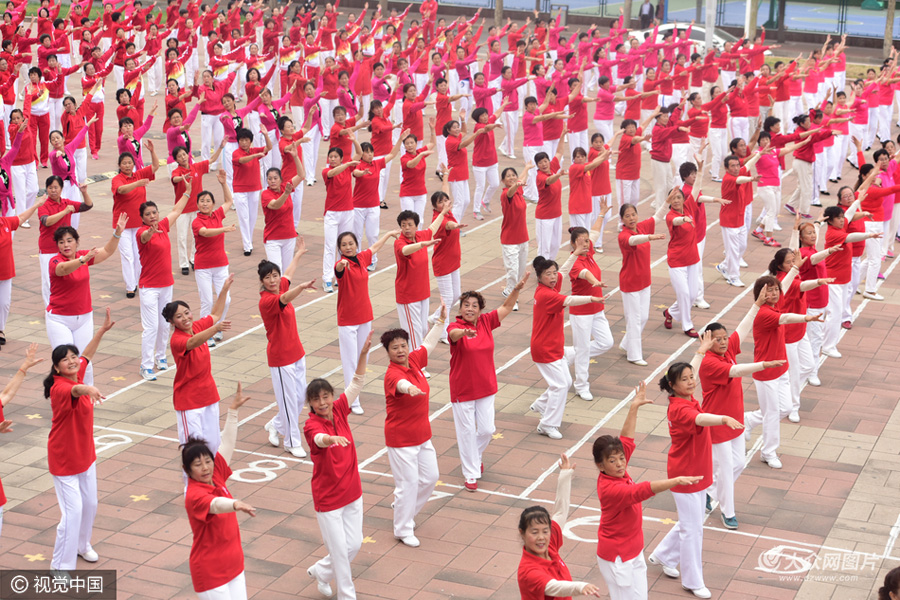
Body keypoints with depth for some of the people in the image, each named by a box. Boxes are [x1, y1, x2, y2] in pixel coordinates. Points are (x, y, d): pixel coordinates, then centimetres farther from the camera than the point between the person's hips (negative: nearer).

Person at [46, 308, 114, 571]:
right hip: (64, 460, -8)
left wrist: (103, 330, 23)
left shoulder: (78, 376, -3)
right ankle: (61, 566, 3)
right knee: (73, 510, -9)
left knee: (90, 504, 19)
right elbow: (74, 390, -52)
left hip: (85, 455, 8)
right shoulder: (60, 388, -27)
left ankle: (81, 544, 45)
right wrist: (88, 389, -73)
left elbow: (87, 354, 17)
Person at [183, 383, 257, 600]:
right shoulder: (194, 495, -23)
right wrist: (236, 504, -64)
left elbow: (227, 442, 4)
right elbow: (215, 504, -45)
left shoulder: (216, 476, -2)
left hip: (233, 563, 8)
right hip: (210, 571, -7)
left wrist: (233, 410, 3)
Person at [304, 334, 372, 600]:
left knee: (354, 544, 13)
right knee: (340, 550, 2)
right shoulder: (311, 425, -20)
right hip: (328, 498, -6)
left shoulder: (339, 410, -4)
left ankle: (320, 572, 37)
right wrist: (333, 438, -65)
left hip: (352, 492, 6)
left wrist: (364, 354, -18)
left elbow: (356, 383, -5)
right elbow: (320, 438, -43)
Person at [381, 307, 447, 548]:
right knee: (408, 482, -3)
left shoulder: (414, 360, 0)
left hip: (422, 435, 8)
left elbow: (429, 344, 19)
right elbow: (400, 383, -50)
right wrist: (410, 388, -71)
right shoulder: (392, 374, -24)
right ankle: (403, 530, 13)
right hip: (401, 438, -8)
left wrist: (441, 321, 22)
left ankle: (405, 511, 37)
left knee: (430, 477, 15)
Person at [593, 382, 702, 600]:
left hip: (634, 552, 9)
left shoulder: (617, 473, -6)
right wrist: (676, 481, -52)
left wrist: (634, 407, 0)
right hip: (617, 558, -9)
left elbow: (626, 440, 0)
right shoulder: (610, 489, -29)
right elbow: (642, 490, -43)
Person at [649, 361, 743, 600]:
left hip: (698, 472, 10)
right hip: (685, 475, -10)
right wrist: (725, 419, -68)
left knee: (691, 522, 23)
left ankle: (663, 556, 44)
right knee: (692, 528, 2)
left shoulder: (689, 400, -2)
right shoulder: (680, 409, -32)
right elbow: (700, 419, -53)